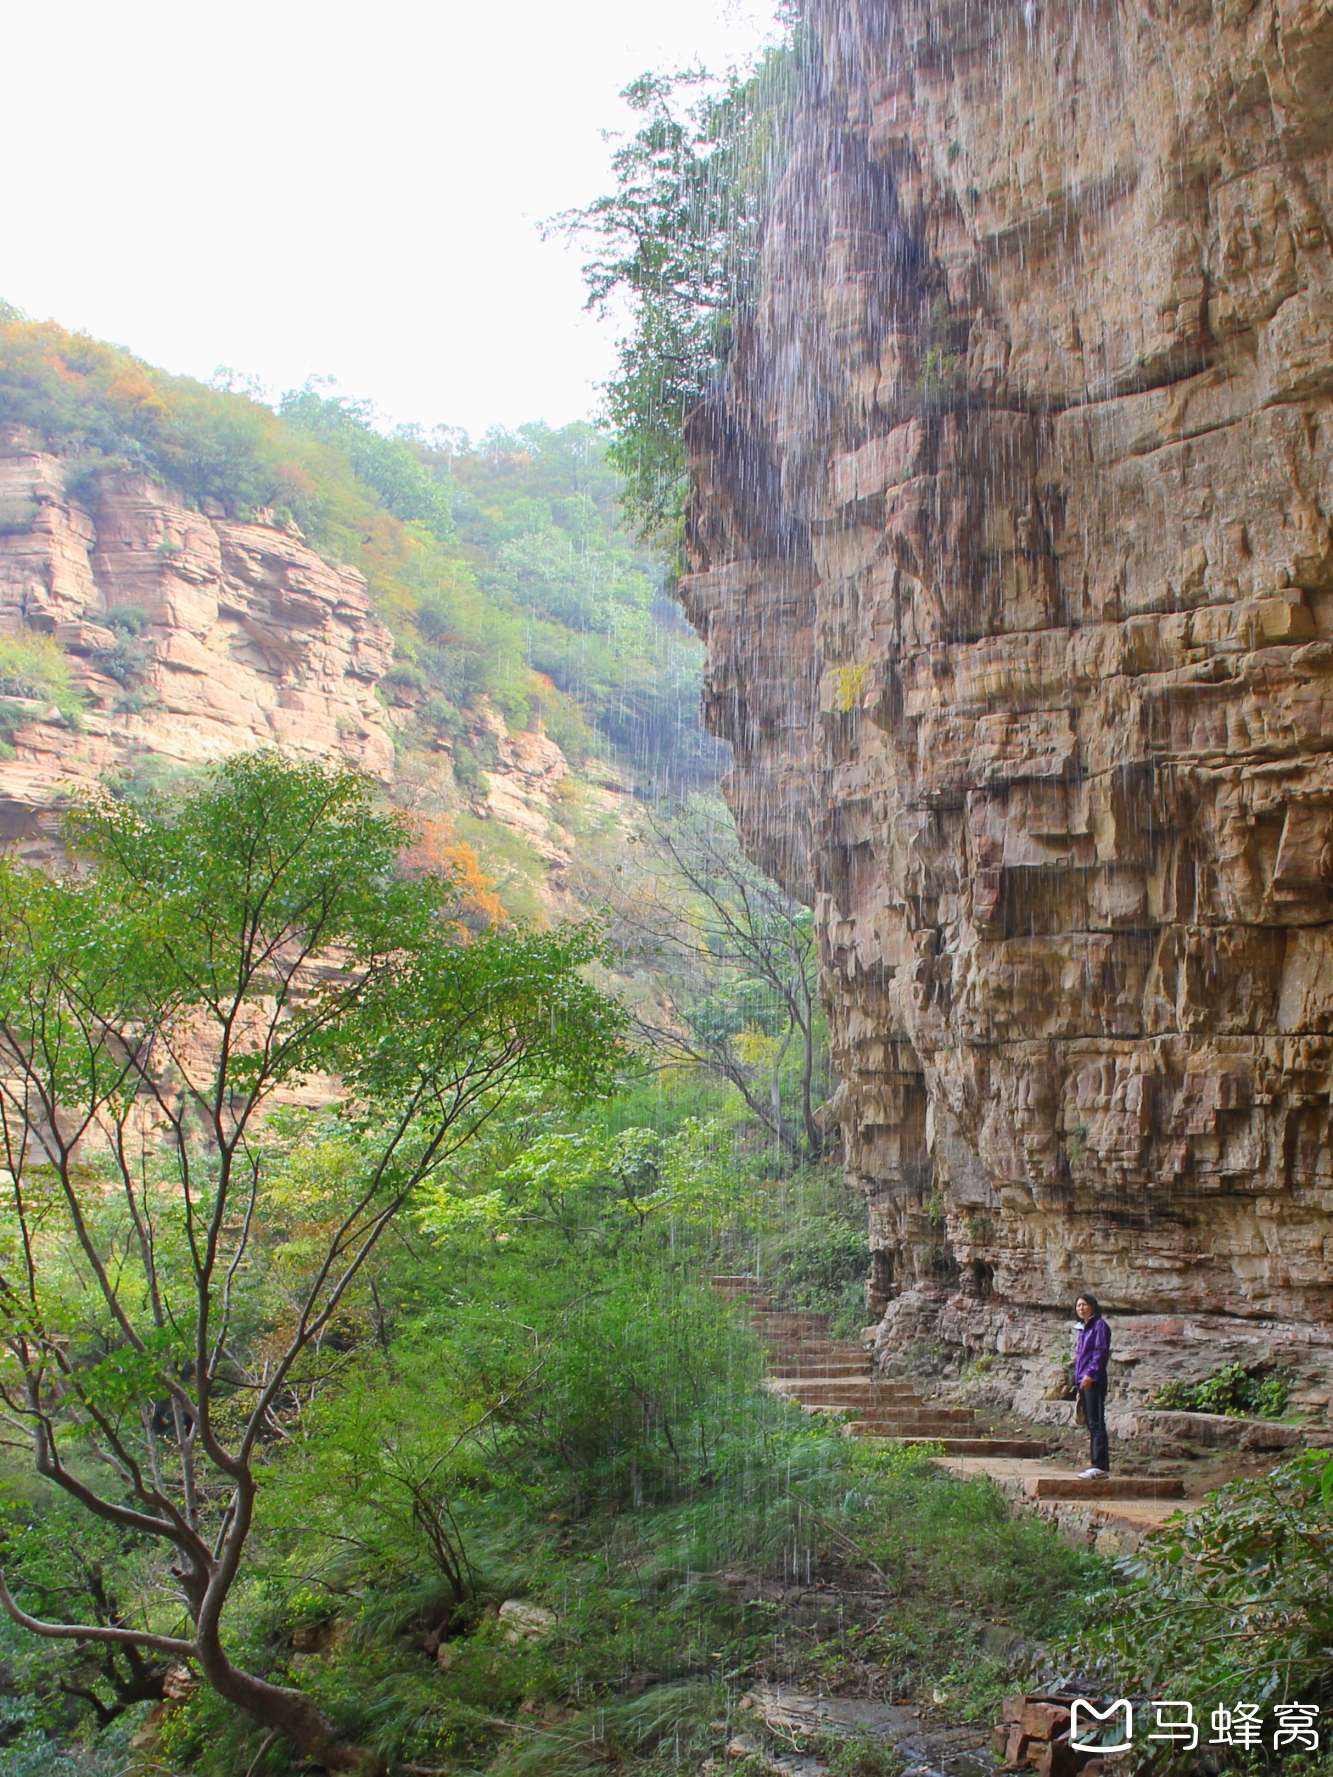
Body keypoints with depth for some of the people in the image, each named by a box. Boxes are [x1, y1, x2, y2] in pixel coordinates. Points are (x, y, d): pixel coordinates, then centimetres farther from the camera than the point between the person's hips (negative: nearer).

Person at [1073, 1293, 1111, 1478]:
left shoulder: (1099, 1325, -4)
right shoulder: (1083, 1329, 21)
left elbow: (1101, 1352, -14)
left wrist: (1090, 1373, -24)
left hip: (1094, 1381, -9)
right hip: (1083, 1381, 9)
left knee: (1096, 1423, -11)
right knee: (1092, 1425, 9)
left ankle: (1100, 1466, -14)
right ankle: (1099, 1465, 12)